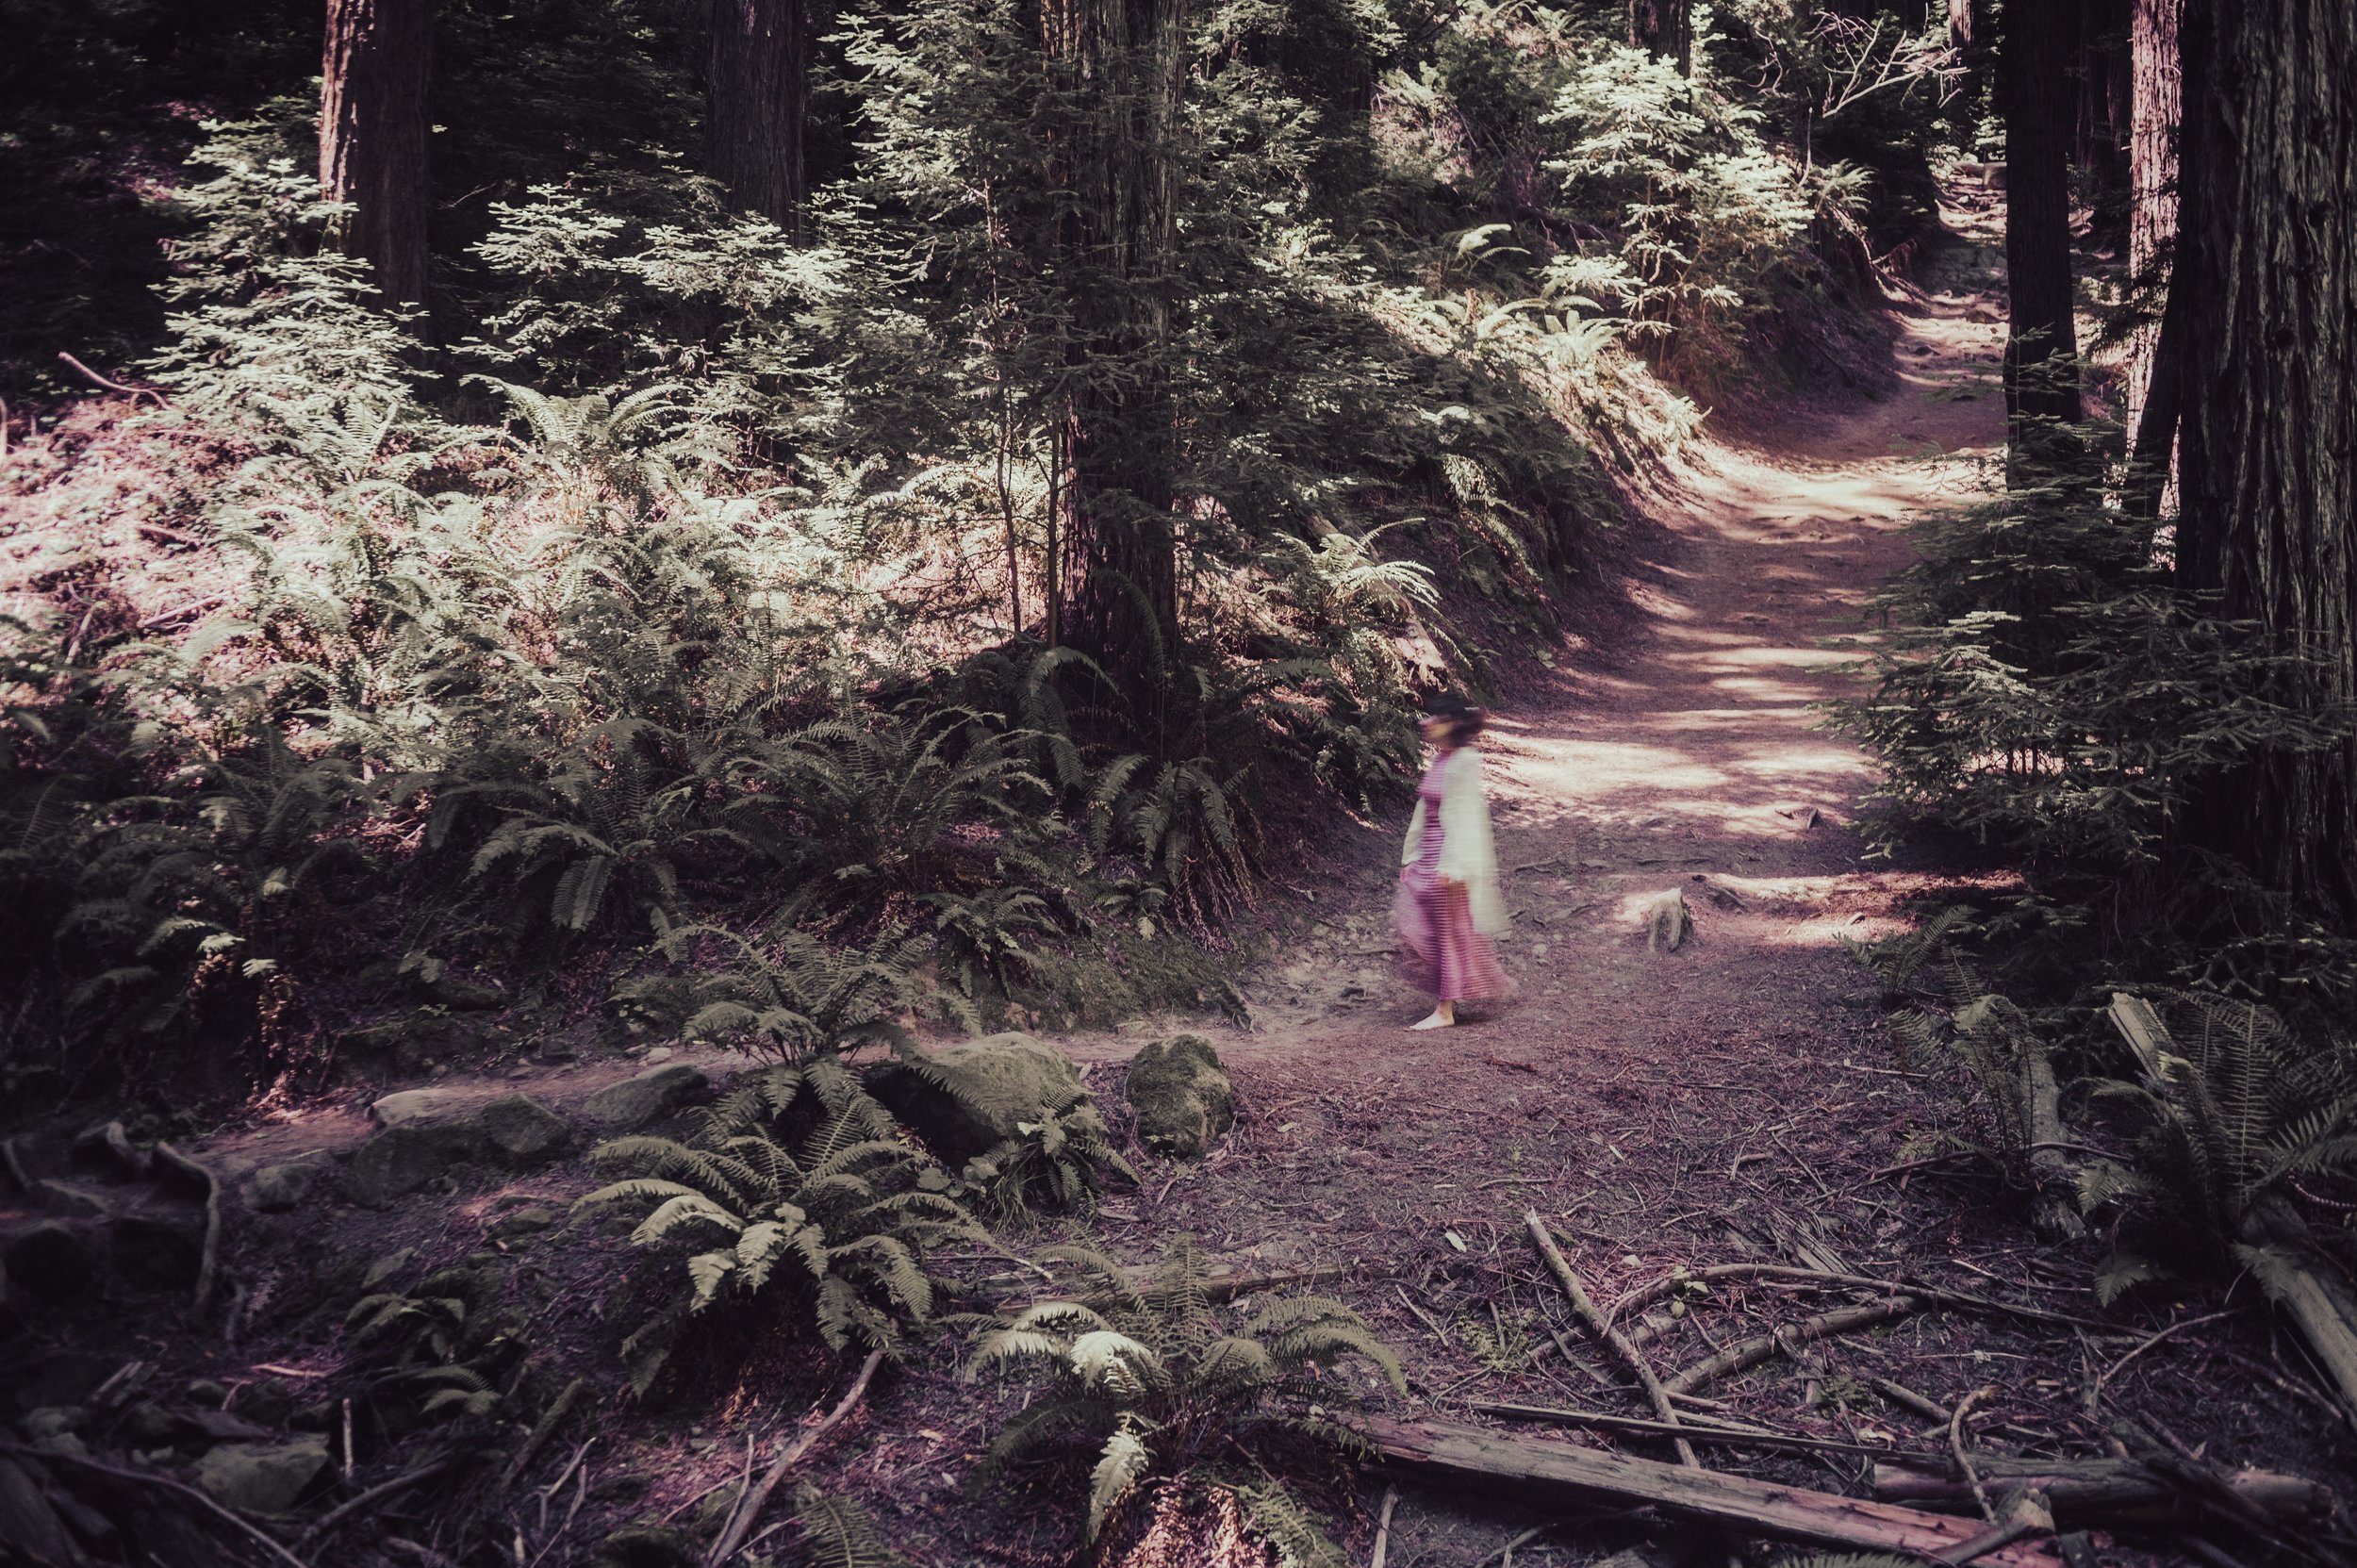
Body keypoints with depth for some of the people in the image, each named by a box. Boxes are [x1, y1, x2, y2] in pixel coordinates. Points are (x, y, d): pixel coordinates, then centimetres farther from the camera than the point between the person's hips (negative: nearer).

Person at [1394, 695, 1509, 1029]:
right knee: (1416, 929, 9)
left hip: (1450, 861, -9)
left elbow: (1465, 816, -19)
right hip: (1429, 859, 9)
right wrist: (1412, 857, 18)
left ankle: (1445, 1010, 7)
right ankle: (1446, 1000, 21)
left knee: (1451, 933, 0)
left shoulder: (1465, 762, -15)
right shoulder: (1440, 760, 11)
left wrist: (1453, 867, -22)